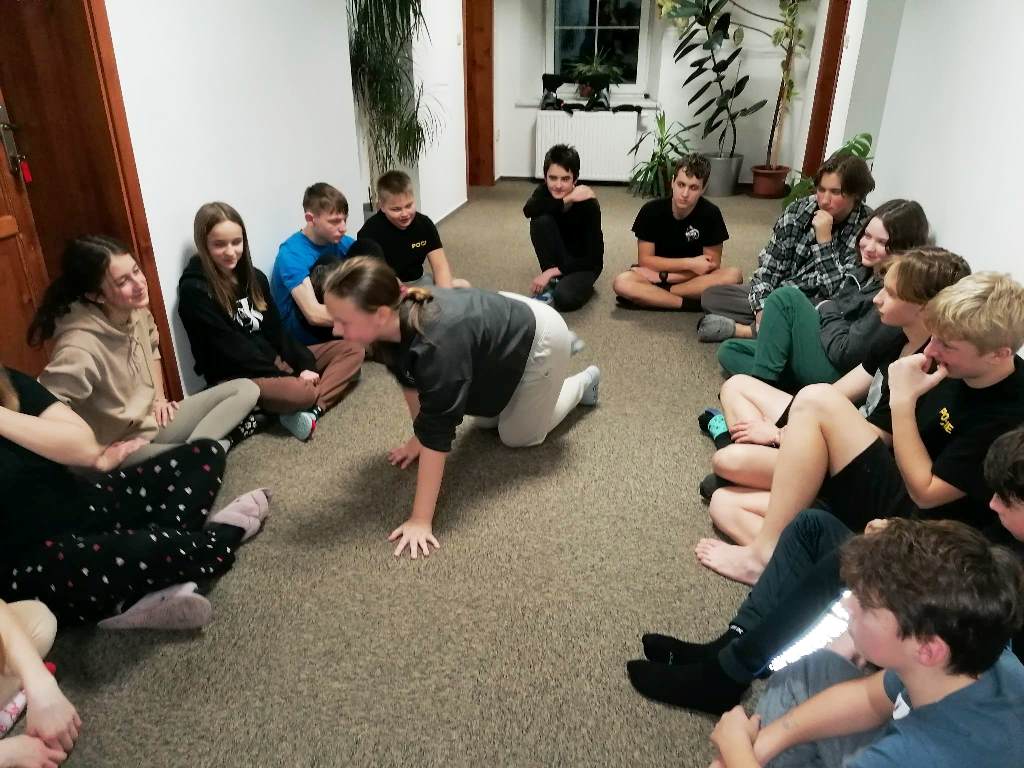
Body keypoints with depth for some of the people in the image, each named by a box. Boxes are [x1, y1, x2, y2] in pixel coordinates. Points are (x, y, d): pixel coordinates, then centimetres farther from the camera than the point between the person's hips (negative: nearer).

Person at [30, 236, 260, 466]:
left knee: (246, 389, -1)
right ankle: (221, 440, -3)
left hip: (153, 420, 8)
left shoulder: (136, 310, -5)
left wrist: (160, 397, 9)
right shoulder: (80, 348, -29)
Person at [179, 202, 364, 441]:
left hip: (274, 359, 9)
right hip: (236, 377, -9)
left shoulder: (254, 277, 10)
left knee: (352, 350, -3)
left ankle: (311, 409, -22)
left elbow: (276, 330, 9)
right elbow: (230, 349, -16)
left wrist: (304, 365, -7)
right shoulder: (194, 291, -12)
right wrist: (287, 375, -18)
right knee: (298, 392, -41)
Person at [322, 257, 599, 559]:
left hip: (539, 338, -7)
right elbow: (410, 380, -3)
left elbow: (436, 434, -42)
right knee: (486, 420, 23)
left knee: (517, 436, 8)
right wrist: (416, 438, 4)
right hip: (507, 317, 7)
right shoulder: (396, 319, -22)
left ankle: (582, 383, 29)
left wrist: (420, 520, -37)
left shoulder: (435, 347, -46)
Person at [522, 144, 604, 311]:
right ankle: (553, 282, -12)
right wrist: (567, 199, -39)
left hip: (583, 263, -5)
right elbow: (528, 210, -37)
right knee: (541, 220, -25)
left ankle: (580, 284, 0)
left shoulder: (588, 203, -24)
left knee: (564, 298, -35)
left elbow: (593, 257, -24)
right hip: (558, 257, 5)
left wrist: (553, 271, -28)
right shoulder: (545, 191, -13)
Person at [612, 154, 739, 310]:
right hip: (656, 274, -1)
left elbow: (712, 264, -12)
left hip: (694, 278, 1)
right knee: (621, 283, -31)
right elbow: (645, 260, -12)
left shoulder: (710, 214, -14)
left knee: (733, 275, -29)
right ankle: (692, 304, -24)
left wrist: (662, 277, -20)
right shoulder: (651, 210, -15)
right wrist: (690, 264, -20)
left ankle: (658, 294, -21)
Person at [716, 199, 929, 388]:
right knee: (729, 351, 6)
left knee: (787, 296, -17)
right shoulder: (863, 272, 10)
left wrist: (827, 310, -6)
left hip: (840, 377, -9)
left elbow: (845, 353, -22)